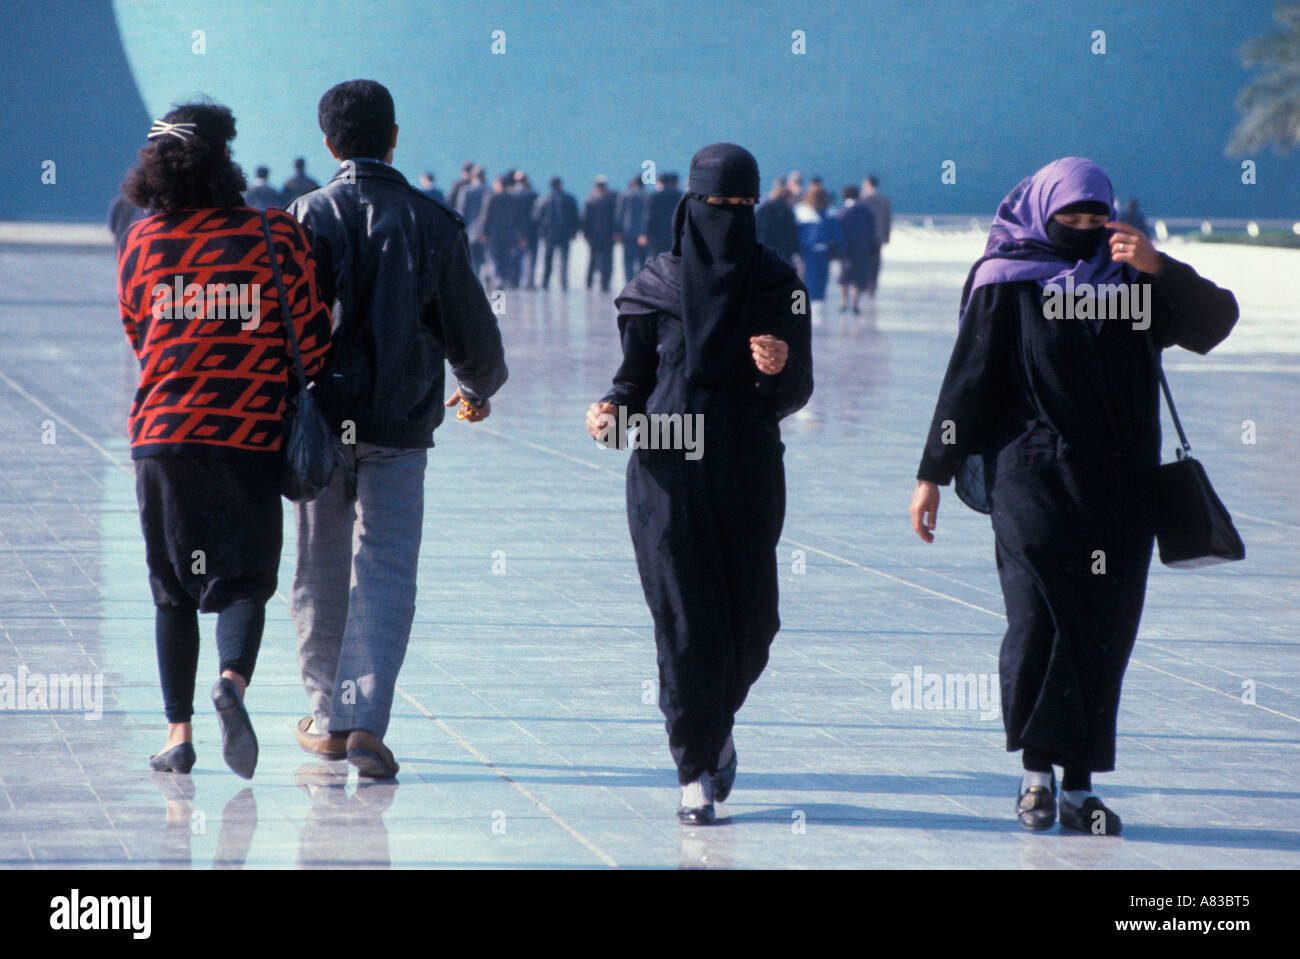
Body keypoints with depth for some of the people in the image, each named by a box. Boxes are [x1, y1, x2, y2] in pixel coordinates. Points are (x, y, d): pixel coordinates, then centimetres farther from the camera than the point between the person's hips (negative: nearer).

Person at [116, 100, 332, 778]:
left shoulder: (140, 244, 2)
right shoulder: (274, 237, -5)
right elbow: (311, 342, -2)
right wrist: (283, 391, 18)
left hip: (162, 434, 2)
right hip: (250, 436, -2)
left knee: (172, 591, 11)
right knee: (244, 579, 4)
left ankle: (178, 733, 9)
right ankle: (233, 679, -24)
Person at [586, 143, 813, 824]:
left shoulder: (777, 284, 2)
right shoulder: (656, 283, 1)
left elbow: (797, 392, 2)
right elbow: (637, 375, 7)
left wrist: (780, 368, -21)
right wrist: (612, 409, -14)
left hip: (748, 473, 1)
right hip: (670, 471, -1)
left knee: (750, 619, 3)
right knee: (687, 619, -7)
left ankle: (715, 724, 33)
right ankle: (696, 767, 1)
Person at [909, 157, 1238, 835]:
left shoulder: (1132, 280, 10)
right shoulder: (1006, 286, 2)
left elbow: (1214, 322, 0)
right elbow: (968, 380, 2)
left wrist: (1158, 268, -15)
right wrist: (933, 473, 0)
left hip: (1121, 491, 3)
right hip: (1034, 479, -3)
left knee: (1105, 633, 1)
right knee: (1040, 619, -13)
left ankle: (1079, 785, 6)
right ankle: (1037, 773, 0)